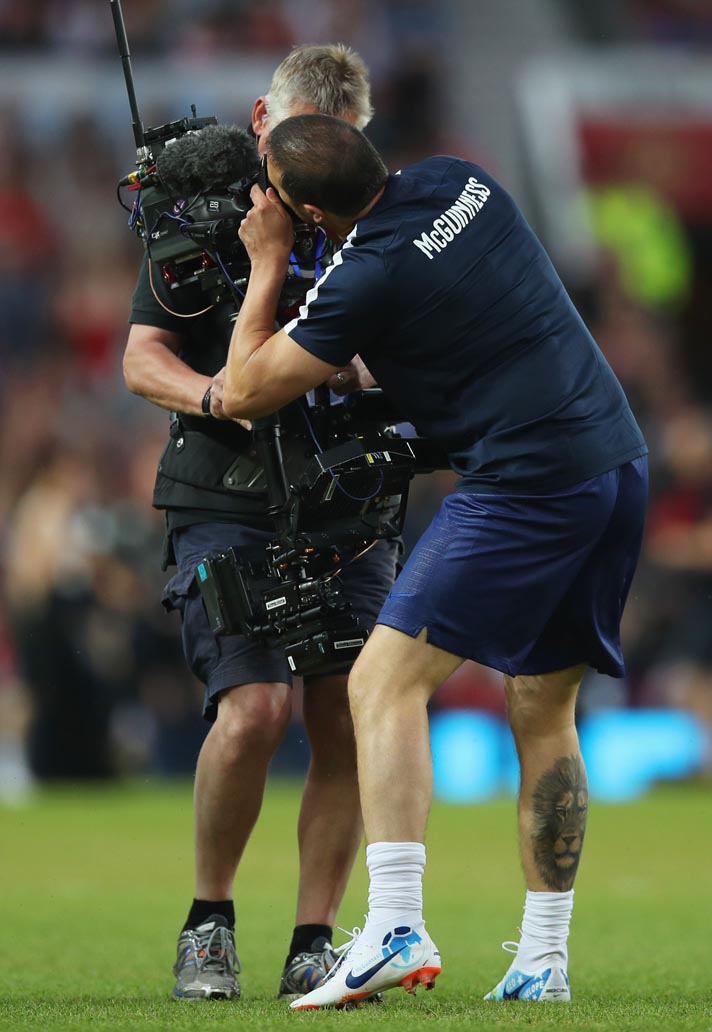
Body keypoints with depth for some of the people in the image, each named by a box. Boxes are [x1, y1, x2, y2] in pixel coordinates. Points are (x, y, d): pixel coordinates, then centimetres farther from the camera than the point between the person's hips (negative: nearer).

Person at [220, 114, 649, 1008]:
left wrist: (266, 264, 8)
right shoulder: (460, 181, 9)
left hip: (526, 483, -9)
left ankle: (395, 928, -20)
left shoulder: (367, 278, -14)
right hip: (620, 461, 9)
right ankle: (543, 960, 12)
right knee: (542, 714, 14)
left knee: (384, 684, -7)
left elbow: (243, 392, -1)